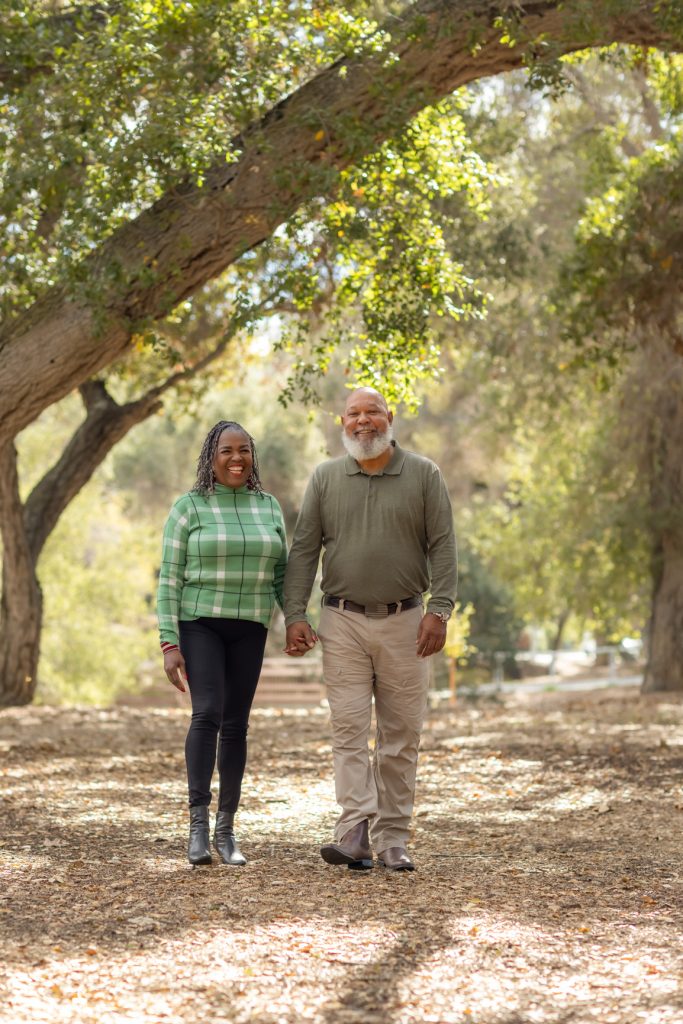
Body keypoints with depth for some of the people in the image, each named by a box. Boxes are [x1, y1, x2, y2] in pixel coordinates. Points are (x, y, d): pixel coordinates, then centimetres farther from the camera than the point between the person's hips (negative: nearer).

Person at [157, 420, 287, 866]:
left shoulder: (269, 507, 7)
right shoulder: (189, 507, -4)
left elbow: (281, 574, 10)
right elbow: (170, 580, -6)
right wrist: (169, 645, -12)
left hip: (249, 629, 3)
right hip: (199, 624, -3)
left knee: (236, 725, 3)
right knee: (207, 714, -20)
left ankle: (226, 830, 11)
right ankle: (198, 822, -16)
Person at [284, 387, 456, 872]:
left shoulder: (424, 475, 3)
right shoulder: (325, 478, 7)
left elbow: (442, 546, -1)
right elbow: (304, 550, 5)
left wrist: (440, 610, -11)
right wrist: (295, 614, -3)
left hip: (404, 623, 0)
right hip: (344, 622, 0)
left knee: (401, 736, 3)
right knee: (349, 730, -7)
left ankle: (392, 840, 9)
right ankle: (355, 832, -12)